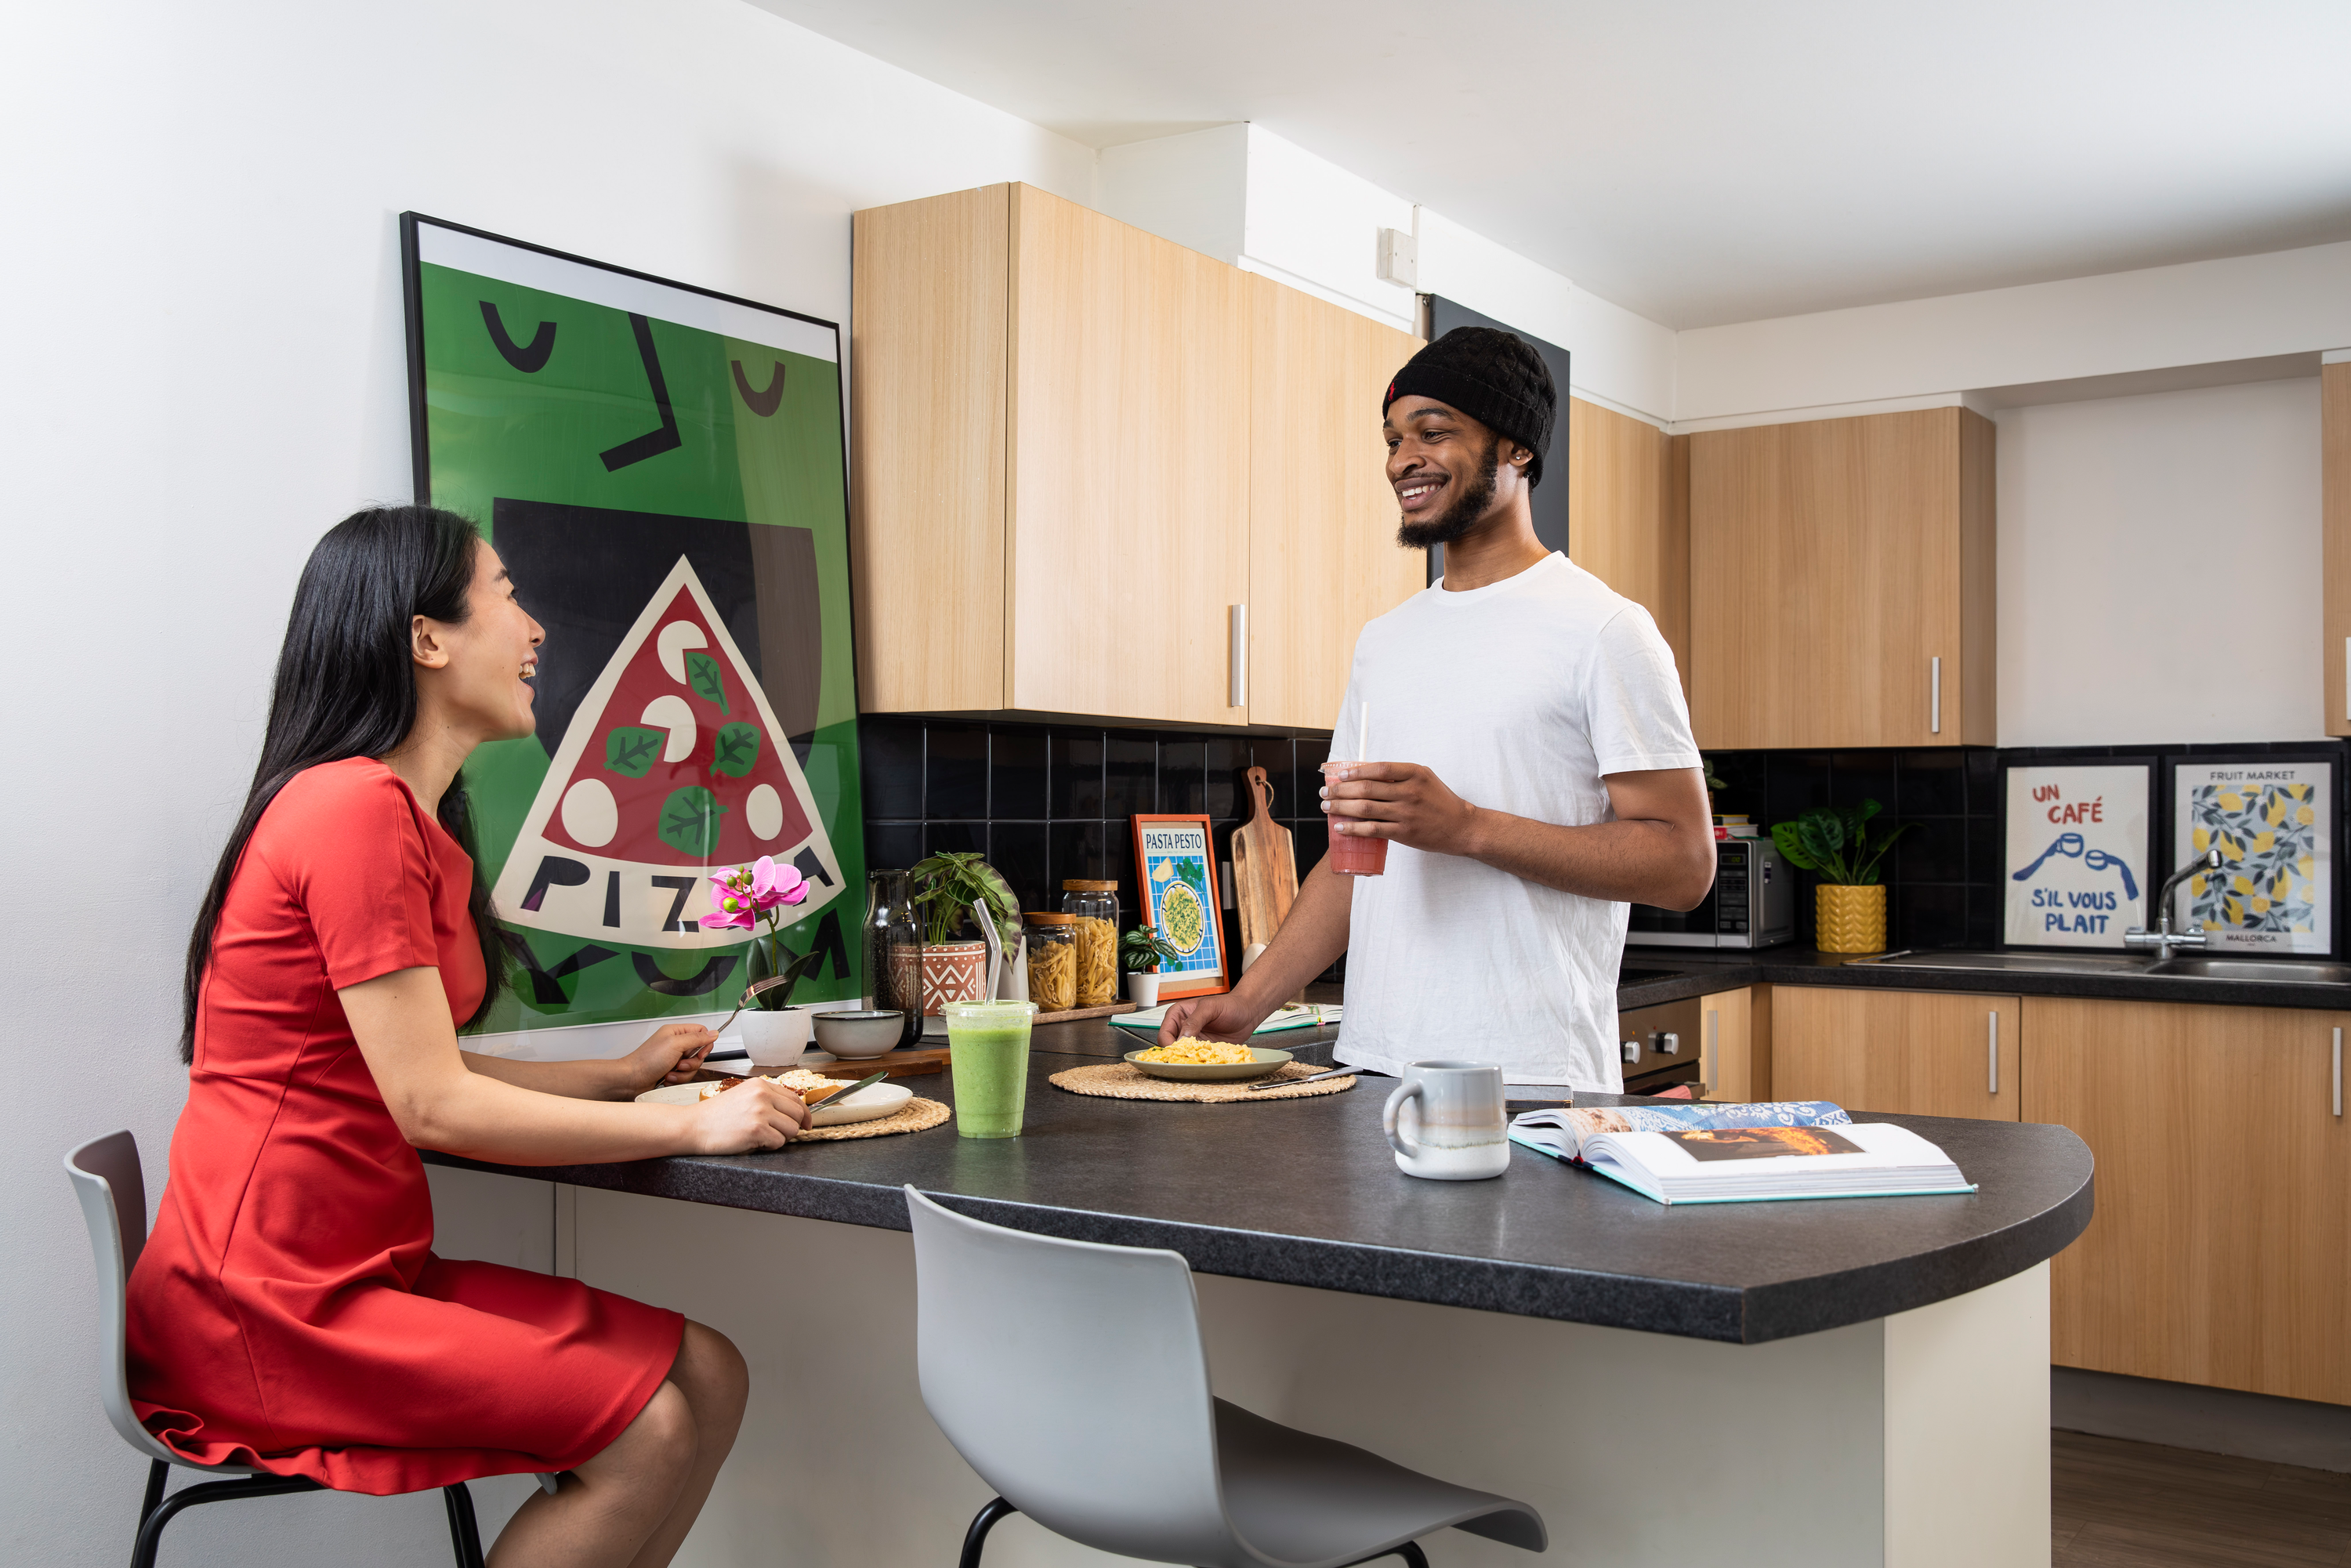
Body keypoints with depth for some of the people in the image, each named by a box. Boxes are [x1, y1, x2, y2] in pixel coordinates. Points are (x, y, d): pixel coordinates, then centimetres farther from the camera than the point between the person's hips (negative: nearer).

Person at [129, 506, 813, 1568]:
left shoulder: (412, 820, 15)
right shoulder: (355, 806, -18)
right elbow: (432, 1105, -20)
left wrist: (623, 1076, 10)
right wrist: (691, 1128, -14)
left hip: (368, 1267, 9)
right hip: (266, 1303, -9)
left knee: (706, 1376, -1)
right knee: (643, 1429, -14)